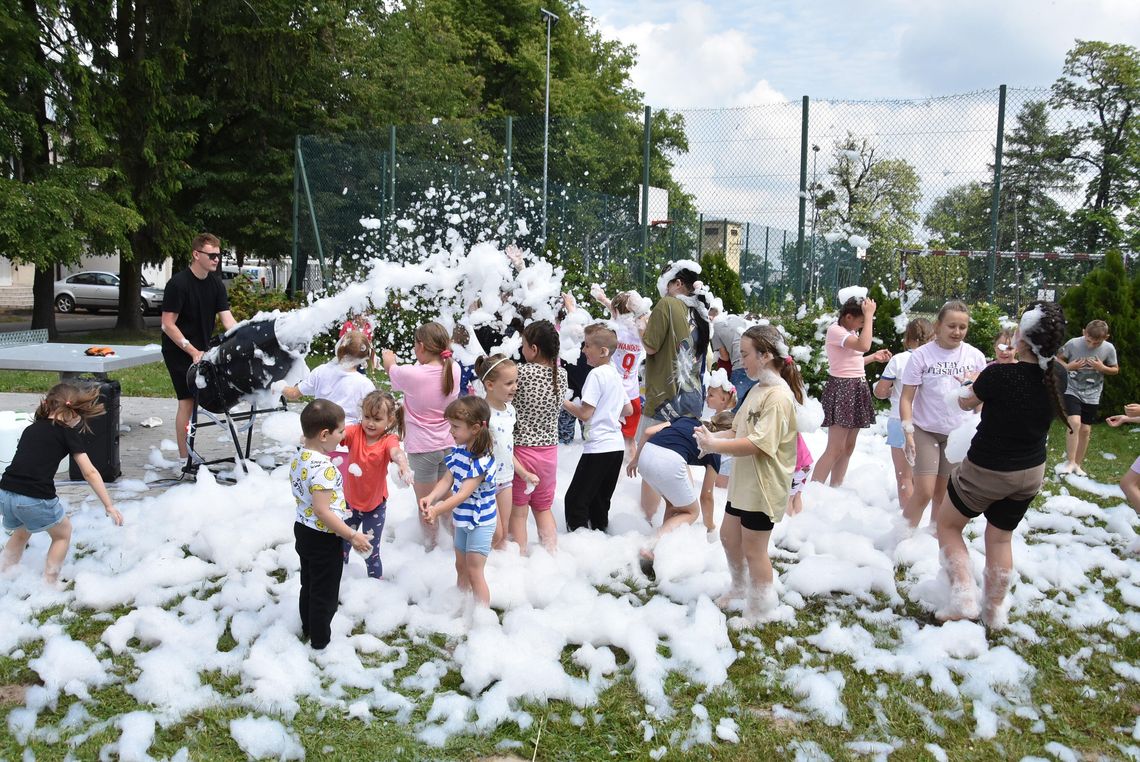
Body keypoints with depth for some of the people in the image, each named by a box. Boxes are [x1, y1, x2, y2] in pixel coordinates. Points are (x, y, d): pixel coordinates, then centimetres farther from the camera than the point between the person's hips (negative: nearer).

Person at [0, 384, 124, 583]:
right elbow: (90, 472, -1)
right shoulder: (67, 433, 3)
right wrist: (109, 506, 0)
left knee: (22, 531, 35)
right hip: (36, 499, -6)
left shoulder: (31, 429, 19)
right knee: (63, 533, 22)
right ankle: (49, 583, 19)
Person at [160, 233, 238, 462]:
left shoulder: (216, 284, 3)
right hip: (178, 351, -7)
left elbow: (228, 320, -2)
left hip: (201, 350, 7)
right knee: (187, 400, -10)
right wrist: (193, 352, -23)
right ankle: (184, 459, -5)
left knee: (196, 399, 9)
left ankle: (189, 452, 20)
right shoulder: (178, 284, -17)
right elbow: (168, 325, -18)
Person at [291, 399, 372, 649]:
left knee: (309, 584, 26)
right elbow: (322, 511, -30)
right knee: (325, 592, 10)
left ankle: (307, 628, 44)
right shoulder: (324, 468, -30)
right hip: (323, 538, -9)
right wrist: (352, 536, -25)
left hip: (303, 528, 9)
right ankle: (320, 639, 25)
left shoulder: (299, 458, -2)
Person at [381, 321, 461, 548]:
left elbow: (390, 368, 3)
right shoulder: (454, 370, -10)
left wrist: (388, 357, 24)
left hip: (422, 447, -5)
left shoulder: (411, 374, -21)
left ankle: (430, 544, 24)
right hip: (449, 444, 5)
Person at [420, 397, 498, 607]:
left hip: (480, 522, -9)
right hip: (462, 519, 9)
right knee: (461, 566, 22)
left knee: (474, 571, -4)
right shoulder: (458, 450, -3)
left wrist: (437, 511, -42)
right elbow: (447, 480, -5)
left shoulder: (482, 460, -28)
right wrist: (431, 497, -24)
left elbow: (464, 493, -33)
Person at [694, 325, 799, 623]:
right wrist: (712, 438, -6)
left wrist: (717, 445, -30)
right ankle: (740, 588, 44)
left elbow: (759, 443, -29)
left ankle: (760, 609, 23)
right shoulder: (757, 389, 8)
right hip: (744, 481, 9)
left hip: (764, 487, -9)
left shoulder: (779, 397, -23)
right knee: (729, 537, 21)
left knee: (753, 549, 4)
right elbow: (738, 430, 12)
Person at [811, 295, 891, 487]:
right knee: (835, 449, -11)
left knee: (848, 447, 11)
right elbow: (863, 345, -30)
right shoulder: (835, 330, -15)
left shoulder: (851, 332, 13)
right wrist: (869, 316, -22)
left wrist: (874, 357, 12)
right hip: (841, 389, -9)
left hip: (857, 389, 9)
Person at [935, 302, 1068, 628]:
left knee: (948, 525, 16)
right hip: (1031, 473, 5)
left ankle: (964, 594, 5)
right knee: (1000, 538, 22)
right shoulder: (1058, 379, -10)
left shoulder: (999, 375, -26)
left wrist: (967, 384, 15)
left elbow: (965, 402, -5)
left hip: (985, 471, -5)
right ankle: (994, 611, 30)